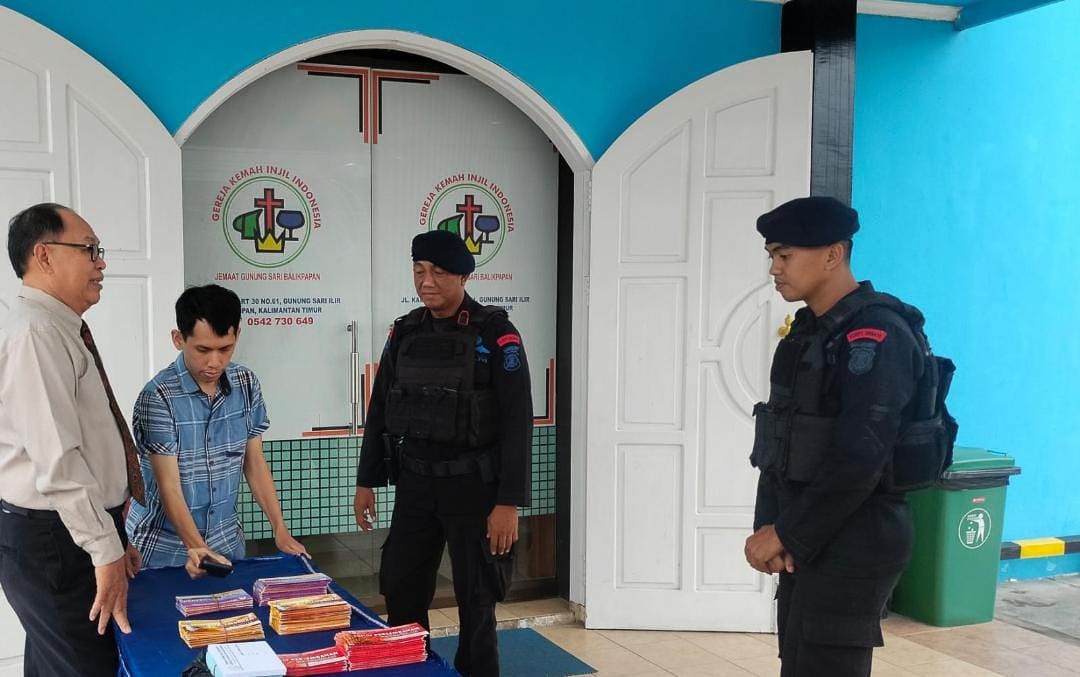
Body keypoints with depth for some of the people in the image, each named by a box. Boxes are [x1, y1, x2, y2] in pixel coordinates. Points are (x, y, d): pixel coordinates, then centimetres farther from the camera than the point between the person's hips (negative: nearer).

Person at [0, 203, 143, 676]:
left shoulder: (61, 330, 14)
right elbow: (57, 460, -24)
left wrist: (112, 535, 18)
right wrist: (106, 549, -22)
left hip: (75, 533, 10)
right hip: (52, 541, -10)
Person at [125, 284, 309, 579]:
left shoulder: (246, 384, -2)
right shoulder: (158, 397, -19)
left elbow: (254, 462, 5)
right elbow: (169, 487, -20)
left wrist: (280, 529, -1)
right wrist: (196, 548, -32)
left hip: (227, 540, 5)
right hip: (166, 546, -5)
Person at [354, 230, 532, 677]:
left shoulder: (496, 335, -10)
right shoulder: (404, 333, 5)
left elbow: (517, 424, -13)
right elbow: (379, 411, 12)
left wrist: (509, 503, -16)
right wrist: (366, 481, 10)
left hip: (474, 487, -5)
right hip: (414, 484, 5)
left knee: (475, 600, 6)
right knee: (401, 594, 10)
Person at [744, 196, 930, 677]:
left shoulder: (875, 334, -16)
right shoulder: (808, 331, 12)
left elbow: (857, 460, -23)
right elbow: (780, 443, 10)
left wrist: (784, 534, -16)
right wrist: (769, 528, -3)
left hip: (852, 548, -8)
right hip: (807, 541, 9)